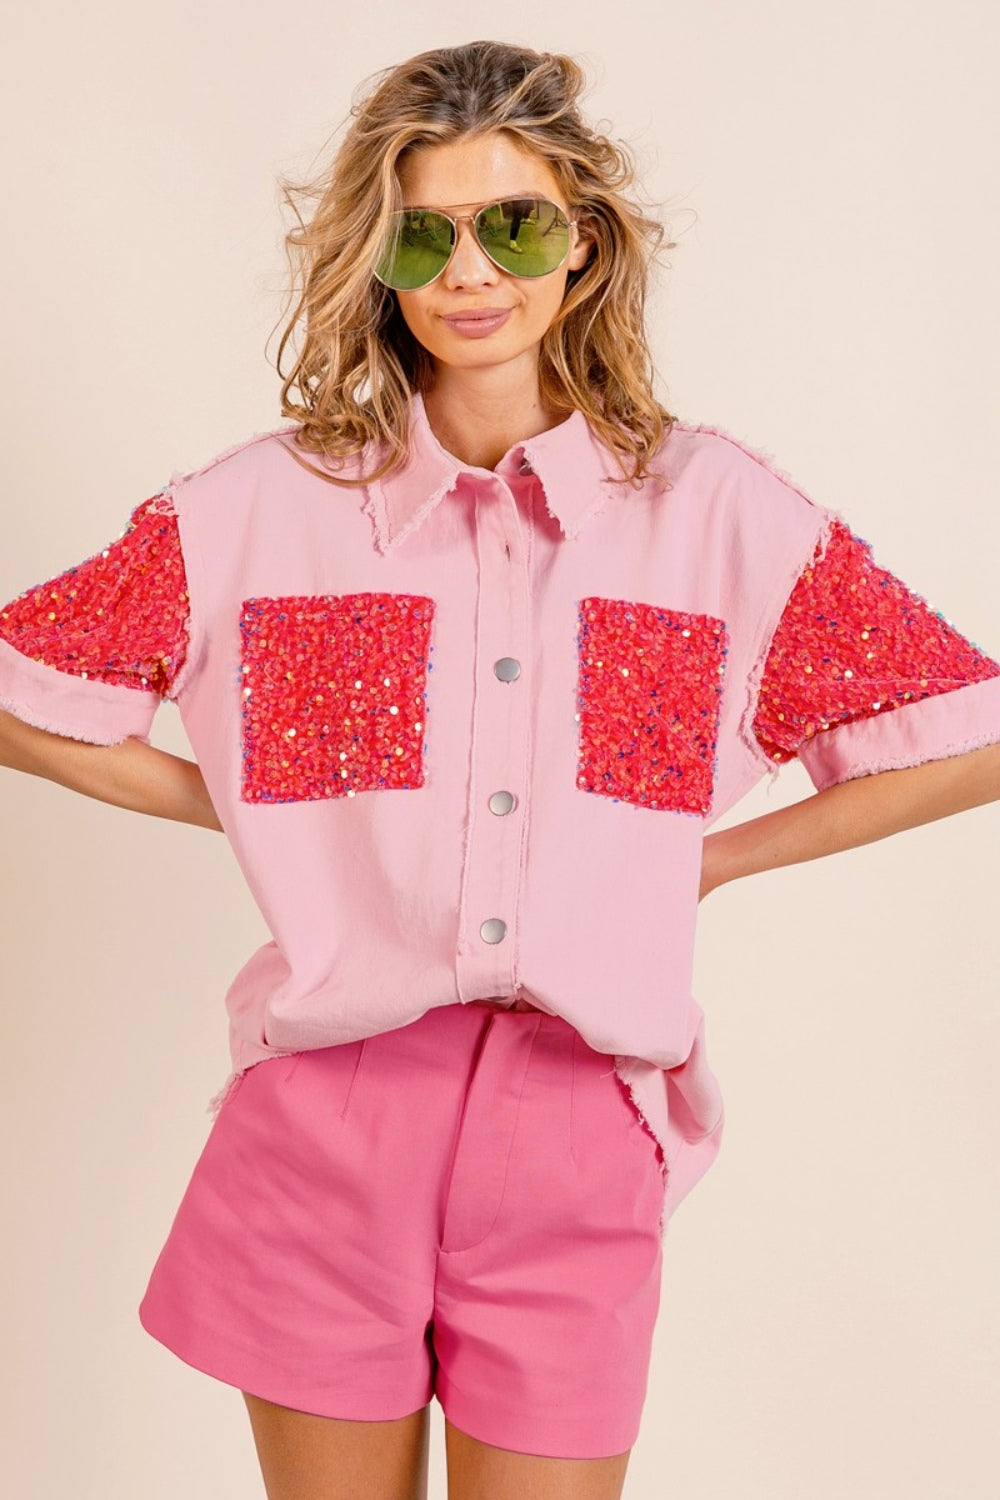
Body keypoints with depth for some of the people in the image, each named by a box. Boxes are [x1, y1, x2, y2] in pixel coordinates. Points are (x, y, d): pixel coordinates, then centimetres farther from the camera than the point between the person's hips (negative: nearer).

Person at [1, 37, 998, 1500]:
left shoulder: (723, 511, 1)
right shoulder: (255, 511, 1)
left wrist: (702, 856, 2)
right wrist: (252, 810, 2)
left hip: (580, 1127, 0)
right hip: (325, 1117, 1)